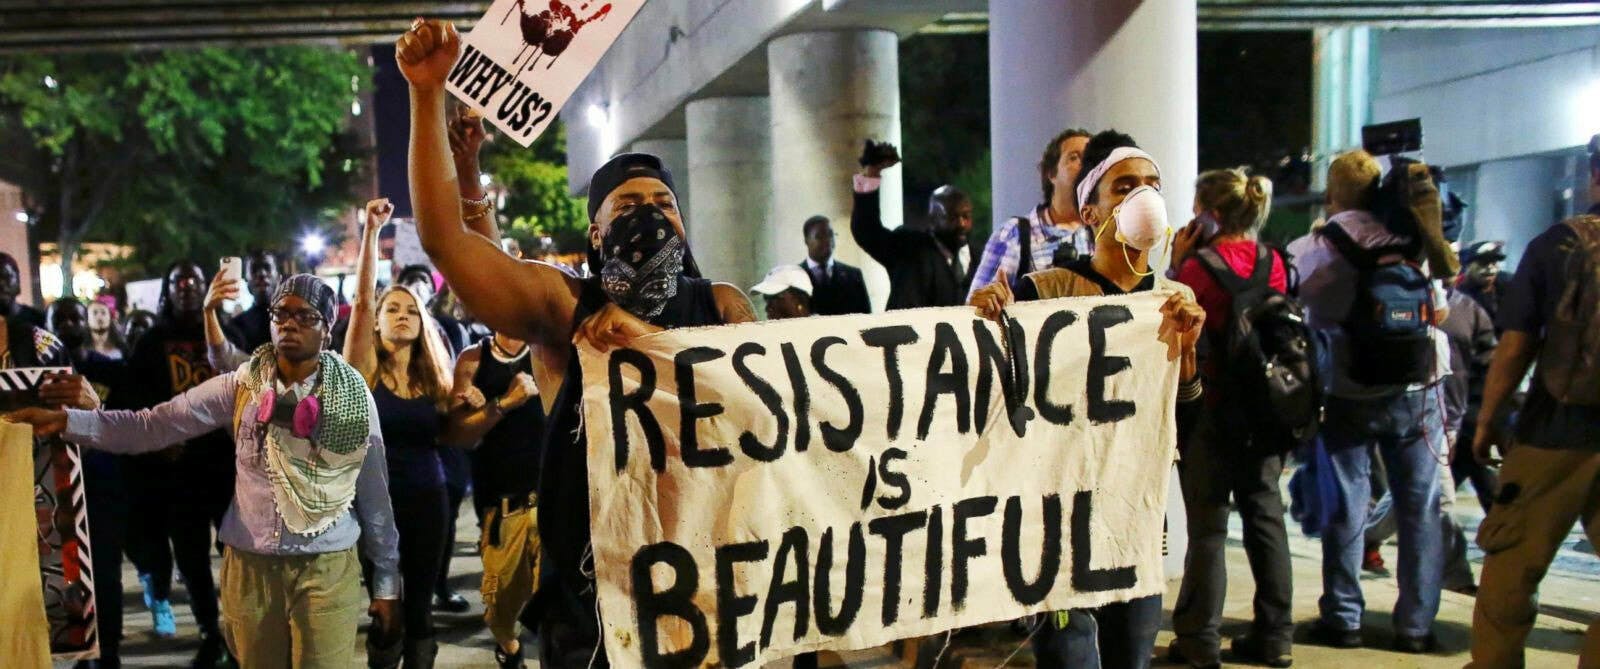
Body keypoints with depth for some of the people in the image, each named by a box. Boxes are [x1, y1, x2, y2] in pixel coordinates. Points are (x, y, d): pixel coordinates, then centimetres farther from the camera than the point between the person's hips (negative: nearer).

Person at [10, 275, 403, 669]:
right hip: (250, 563, 2)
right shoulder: (240, 386, 0)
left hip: (327, 567, -2)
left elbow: (374, 495, -1)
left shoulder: (353, 396, -4)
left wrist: (386, 581, 1)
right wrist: (66, 421, -19)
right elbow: (153, 425, -5)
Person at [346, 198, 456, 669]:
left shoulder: (433, 377, 6)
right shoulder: (365, 369, -3)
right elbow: (362, 298, -15)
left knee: (419, 604, 11)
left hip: (427, 497, 3)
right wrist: (371, 231, -22)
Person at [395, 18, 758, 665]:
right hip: (593, 583, -1)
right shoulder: (564, 305, -1)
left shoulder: (721, 305, 5)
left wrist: (654, 339, -21)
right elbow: (444, 236, -10)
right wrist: (428, 95, -16)